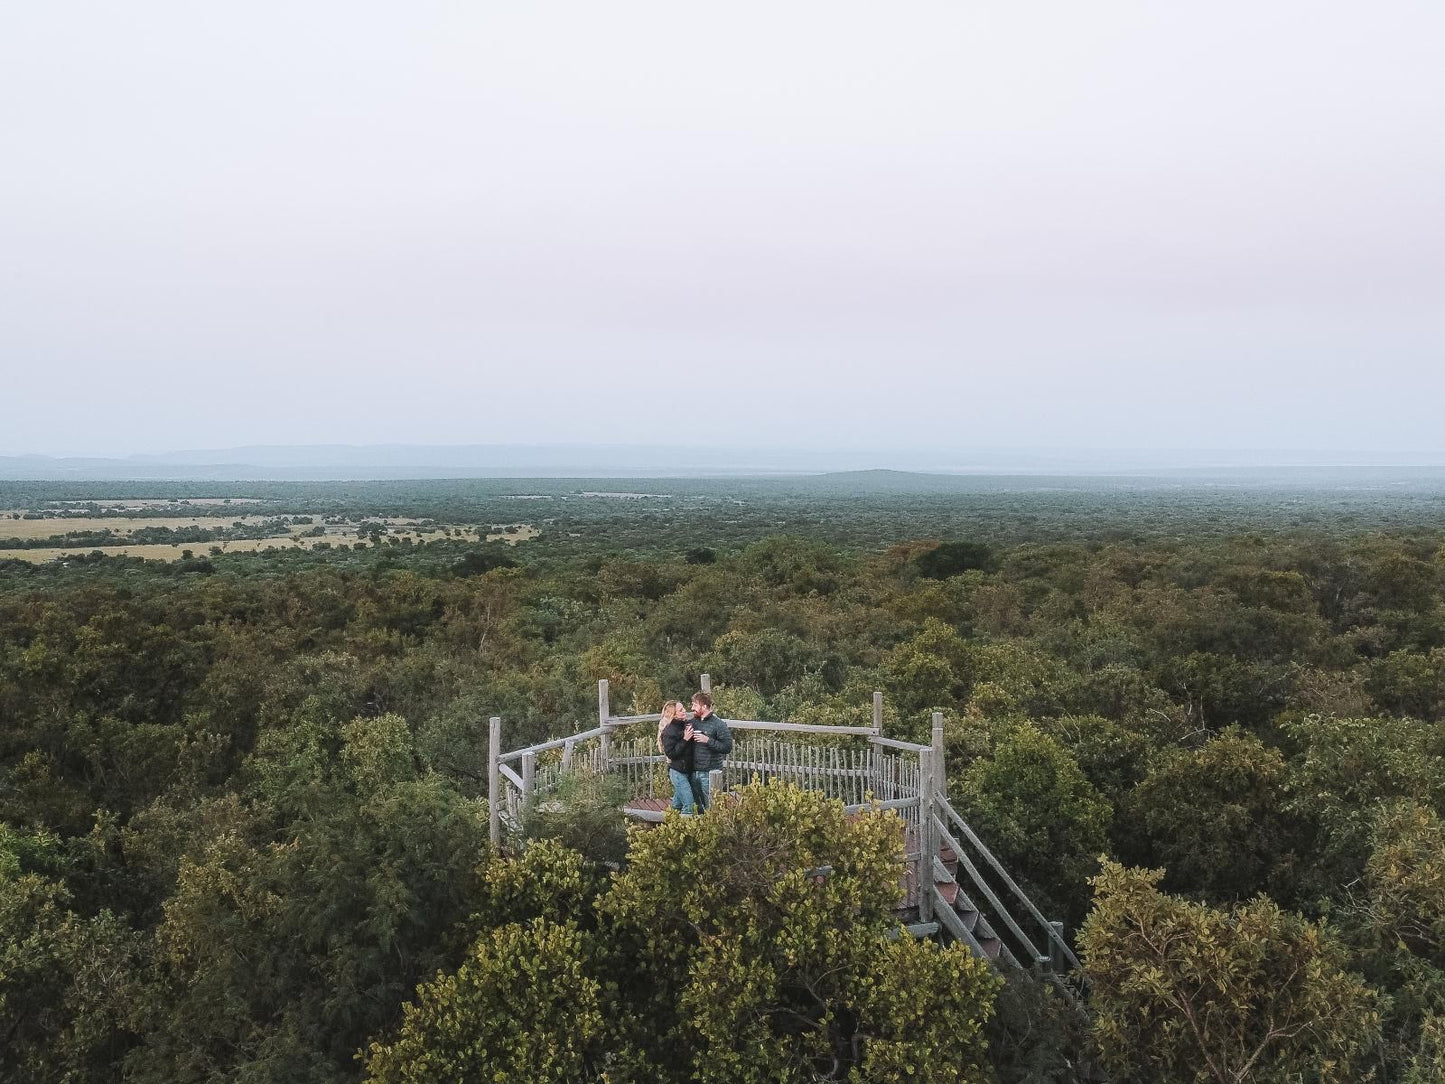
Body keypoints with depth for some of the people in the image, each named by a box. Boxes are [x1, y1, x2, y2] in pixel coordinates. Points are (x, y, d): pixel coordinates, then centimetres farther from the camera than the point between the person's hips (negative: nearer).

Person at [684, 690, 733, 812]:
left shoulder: (719, 724, -8)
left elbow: (728, 747, -15)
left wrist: (708, 740, -22)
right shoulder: (690, 723, 9)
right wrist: (685, 737, -5)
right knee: (696, 806, 16)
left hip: (710, 773, -6)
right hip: (693, 772, 6)